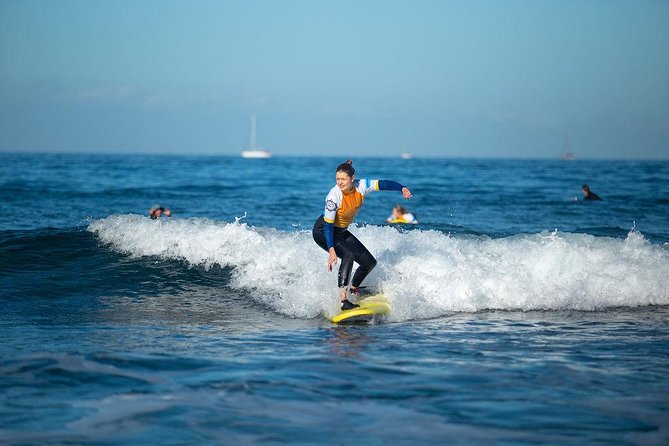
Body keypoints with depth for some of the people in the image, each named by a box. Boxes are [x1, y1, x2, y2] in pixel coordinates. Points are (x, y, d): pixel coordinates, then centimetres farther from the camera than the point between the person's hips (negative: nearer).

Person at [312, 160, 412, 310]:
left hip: (341, 232, 7)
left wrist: (402, 188, -38)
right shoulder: (334, 196, -30)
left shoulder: (361, 186, -17)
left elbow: (384, 184, -20)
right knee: (348, 255, -32)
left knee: (370, 262, 4)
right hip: (322, 231, -7)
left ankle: (353, 289, 31)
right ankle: (343, 300, -37)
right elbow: (328, 226, -29)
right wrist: (332, 251, -35)